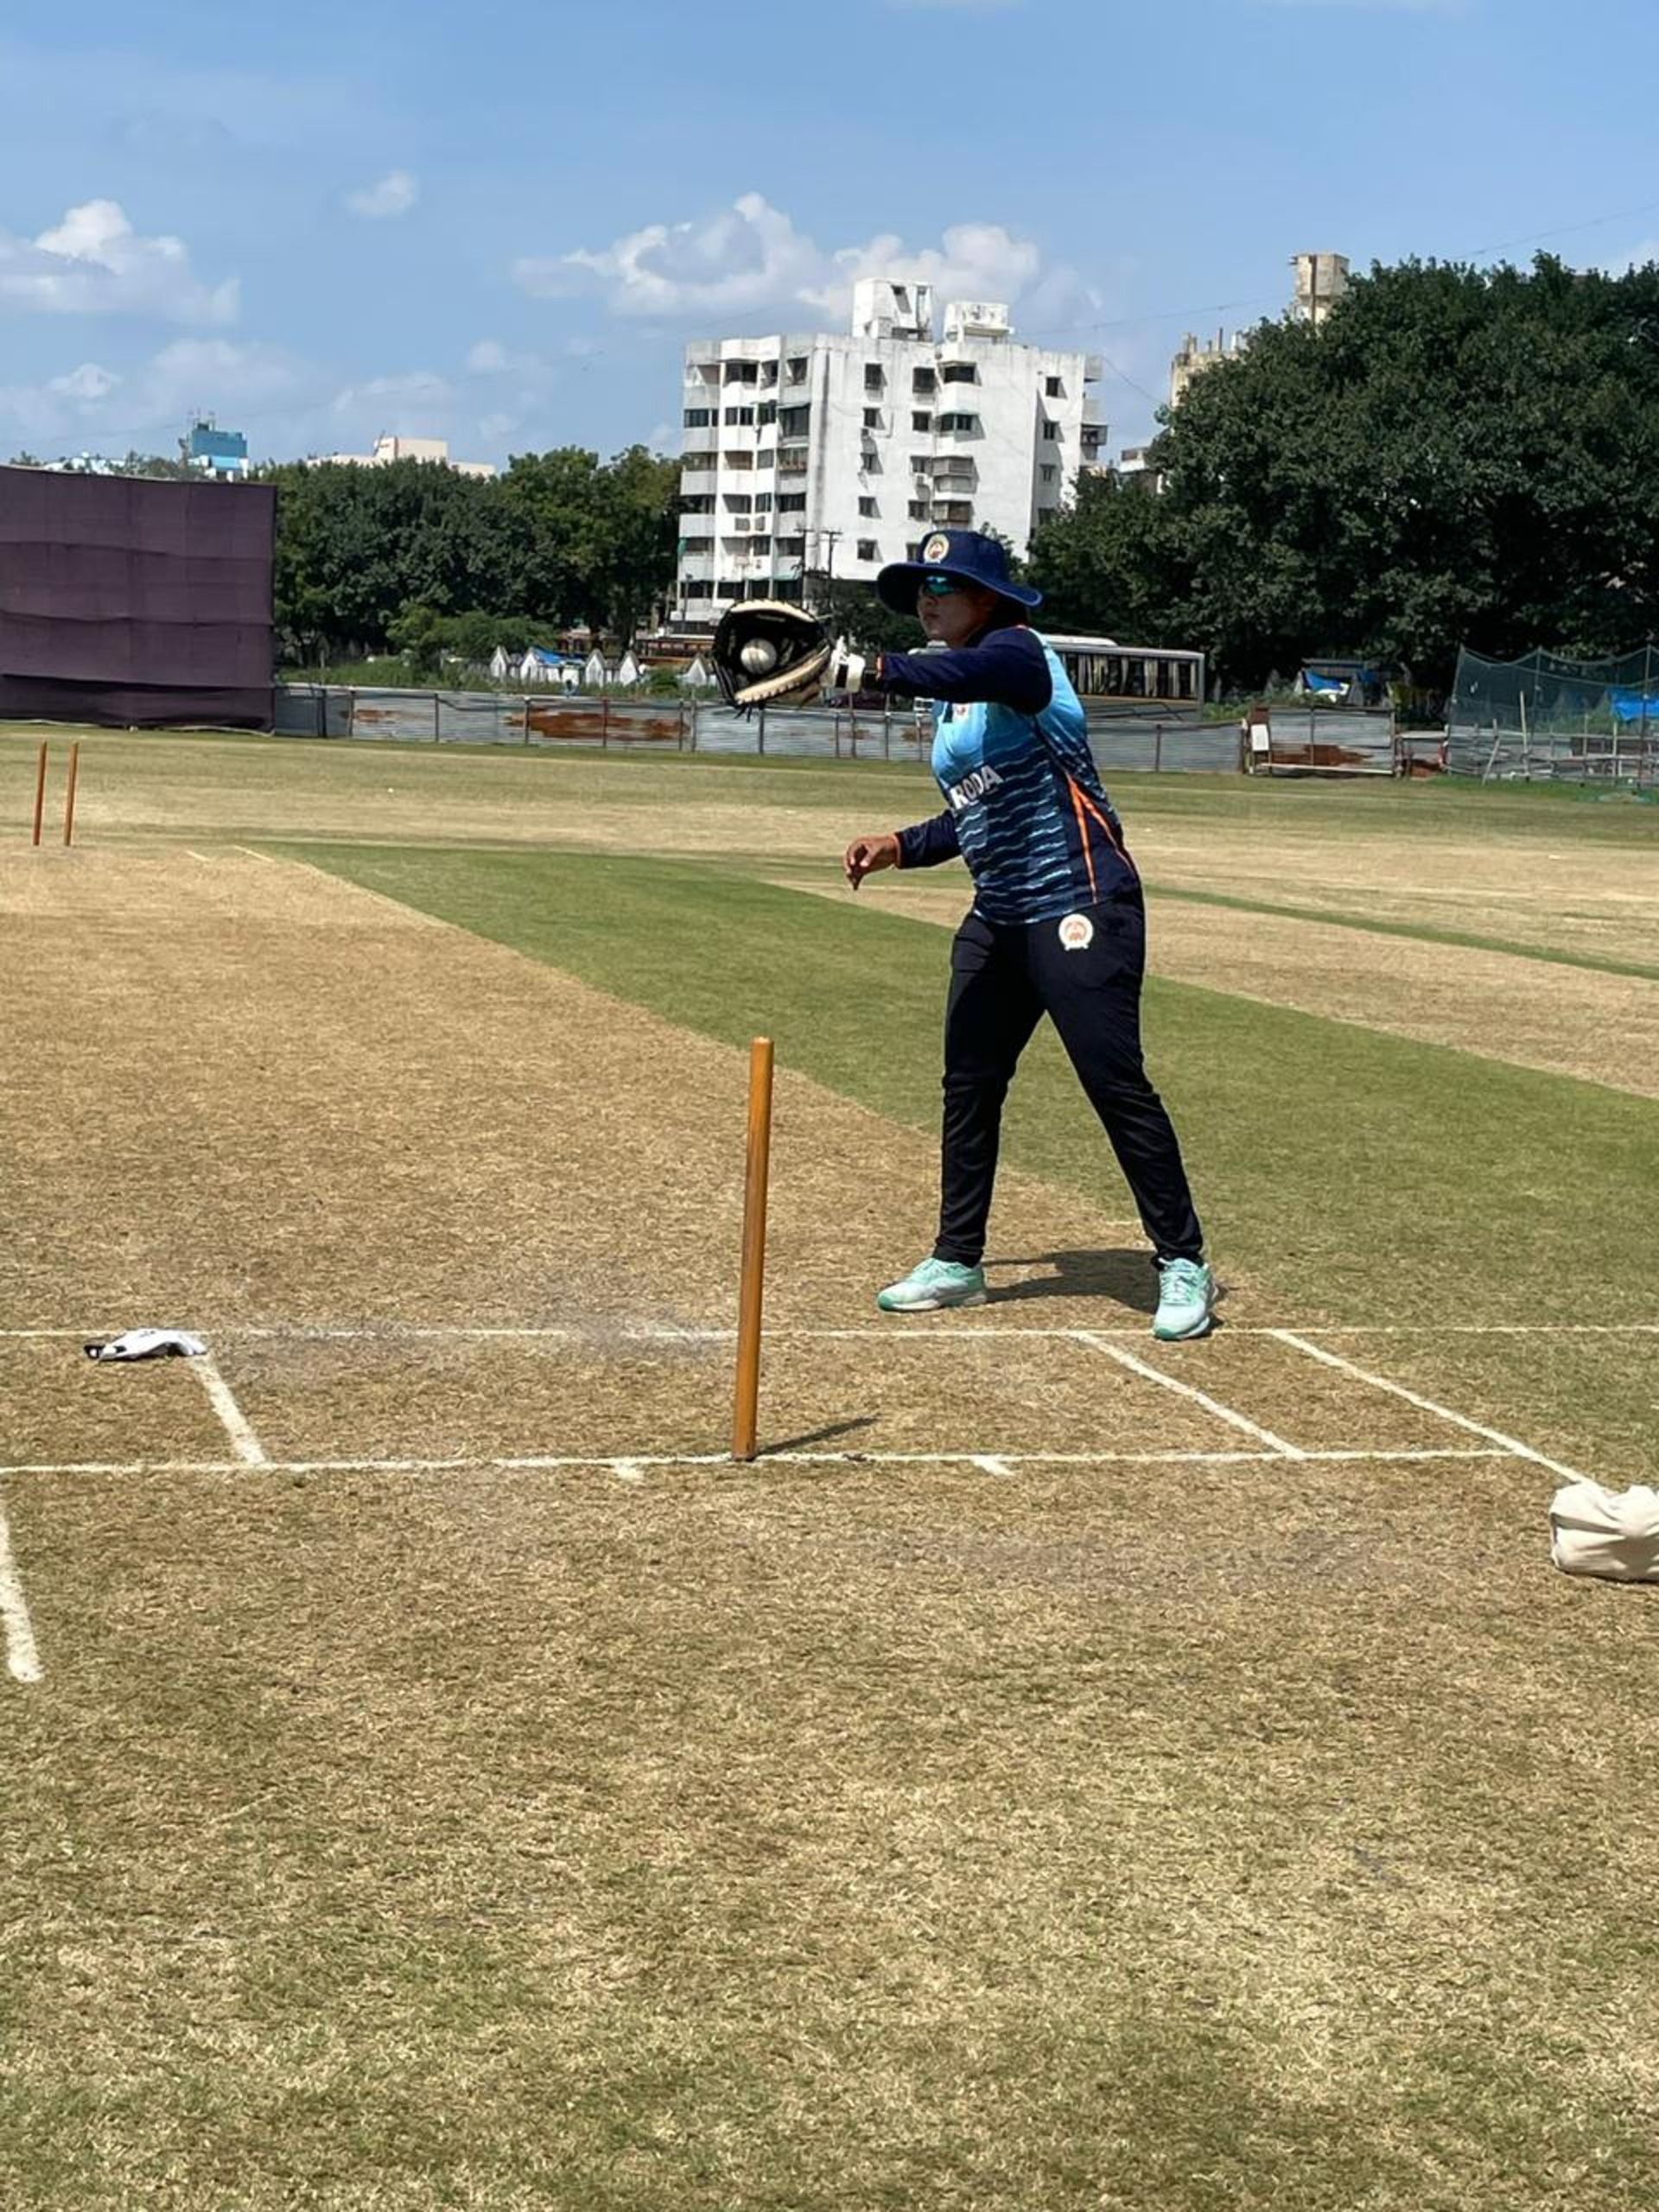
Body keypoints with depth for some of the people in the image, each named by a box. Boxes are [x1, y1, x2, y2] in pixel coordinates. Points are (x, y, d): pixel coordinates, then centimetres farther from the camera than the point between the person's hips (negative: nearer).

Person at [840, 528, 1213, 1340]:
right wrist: (901, 844, 7)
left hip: (1080, 906, -9)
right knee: (968, 1084, 11)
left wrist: (871, 670, -51)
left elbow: (969, 672, -37)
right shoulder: (949, 699, 15)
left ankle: (1183, 1265, 0)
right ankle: (956, 1262, 22)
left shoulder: (1016, 652, -11)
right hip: (998, 916, 10)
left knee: (1115, 1083, -9)